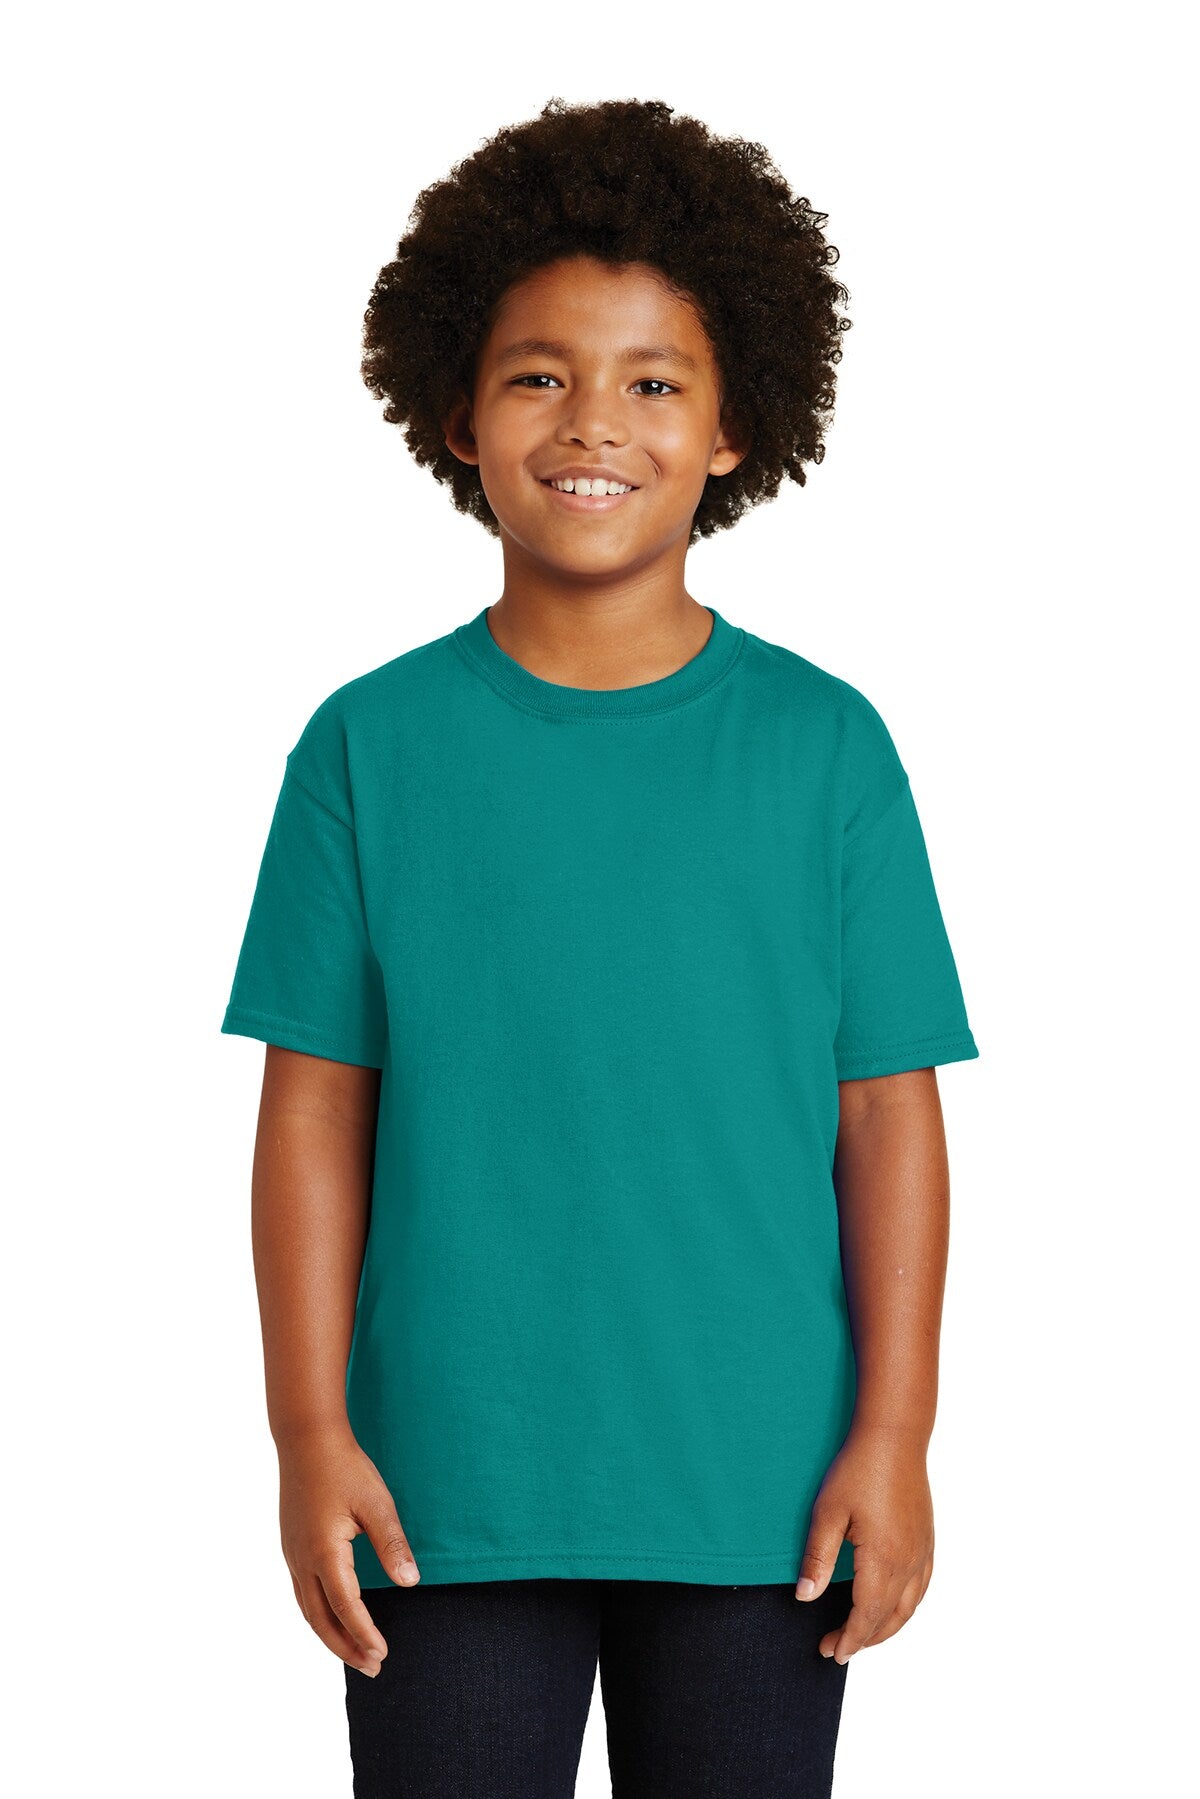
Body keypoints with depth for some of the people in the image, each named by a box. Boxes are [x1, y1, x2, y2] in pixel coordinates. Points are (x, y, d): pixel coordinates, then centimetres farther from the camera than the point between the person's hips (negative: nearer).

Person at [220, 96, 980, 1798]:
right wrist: (310, 1432, -2)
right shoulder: (369, 747, 0)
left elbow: (888, 1110, 0)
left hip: (760, 1496, 0)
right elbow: (318, 1110, 1)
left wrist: (895, 1433, -3)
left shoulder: (826, 746, -1)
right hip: (449, 1493, 0)